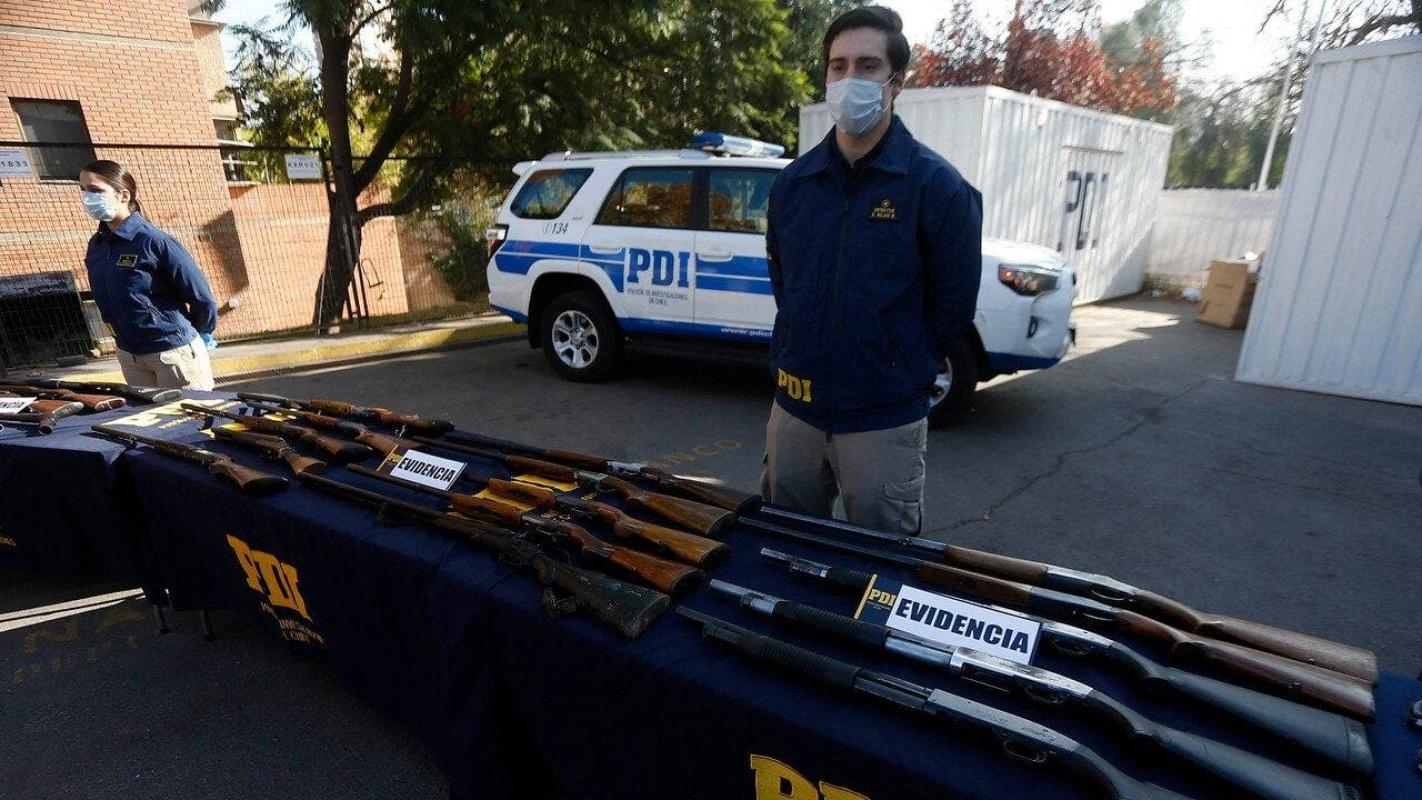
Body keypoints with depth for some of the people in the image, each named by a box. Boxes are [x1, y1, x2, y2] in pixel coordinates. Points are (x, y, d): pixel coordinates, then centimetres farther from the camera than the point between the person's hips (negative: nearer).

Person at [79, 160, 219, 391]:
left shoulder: (154, 241, -16)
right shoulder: (96, 246, 5)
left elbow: (202, 297, -13)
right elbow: (107, 302, 19)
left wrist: (199, 335, 1)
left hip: (174, 351, -7)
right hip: (129, 355, 7)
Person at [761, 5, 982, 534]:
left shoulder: (936, 186, -9)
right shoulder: (792, 182, 4)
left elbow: (953, 303, -5)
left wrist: (900, 368, 4)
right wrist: (809, 353, 13)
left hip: (884, 418, -4)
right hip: (794, 406, 4)